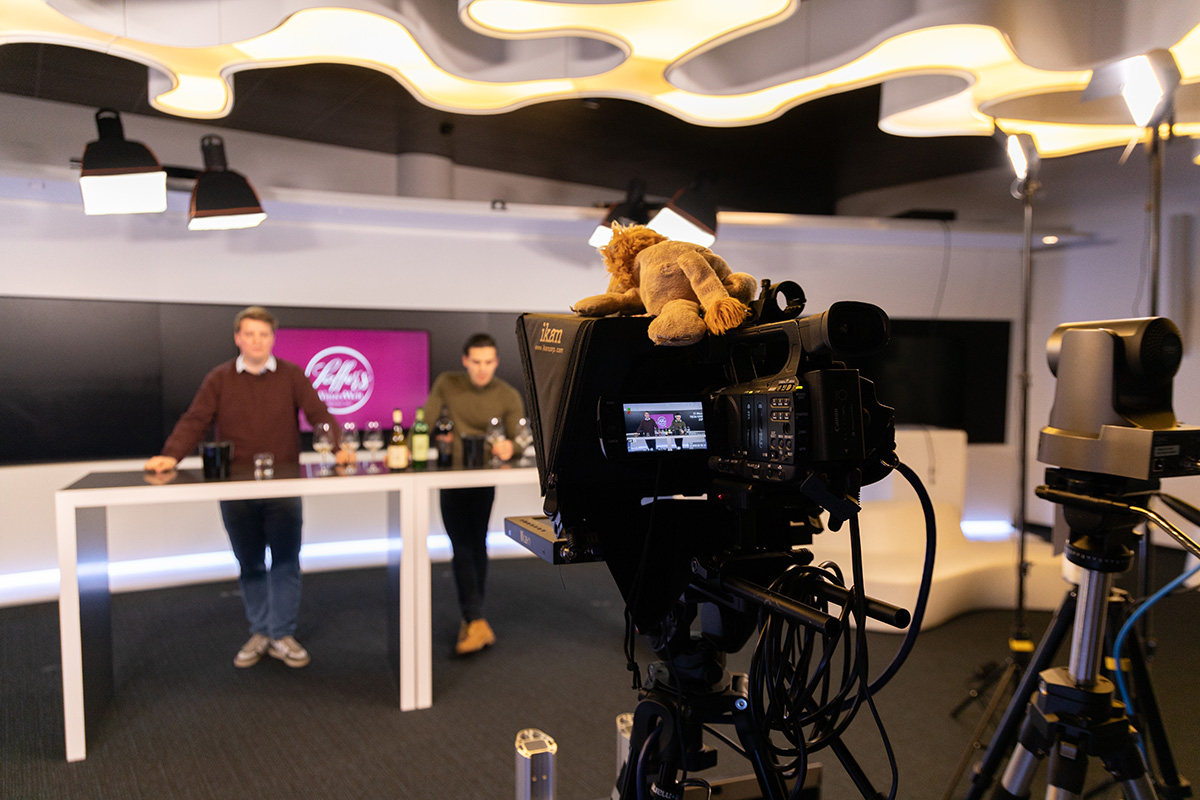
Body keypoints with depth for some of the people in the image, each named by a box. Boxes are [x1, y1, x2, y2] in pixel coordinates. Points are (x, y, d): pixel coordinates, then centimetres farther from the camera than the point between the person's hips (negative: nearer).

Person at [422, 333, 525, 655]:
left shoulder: (509, 397, -4)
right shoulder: (447, 384, -2)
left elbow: (519, 441, -7)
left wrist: (508, 447, -30)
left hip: (485, 480, 0)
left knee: (476, 546, 4)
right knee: (462, 547, -8)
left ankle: (471, 620, 15)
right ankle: (477, 621, -10)